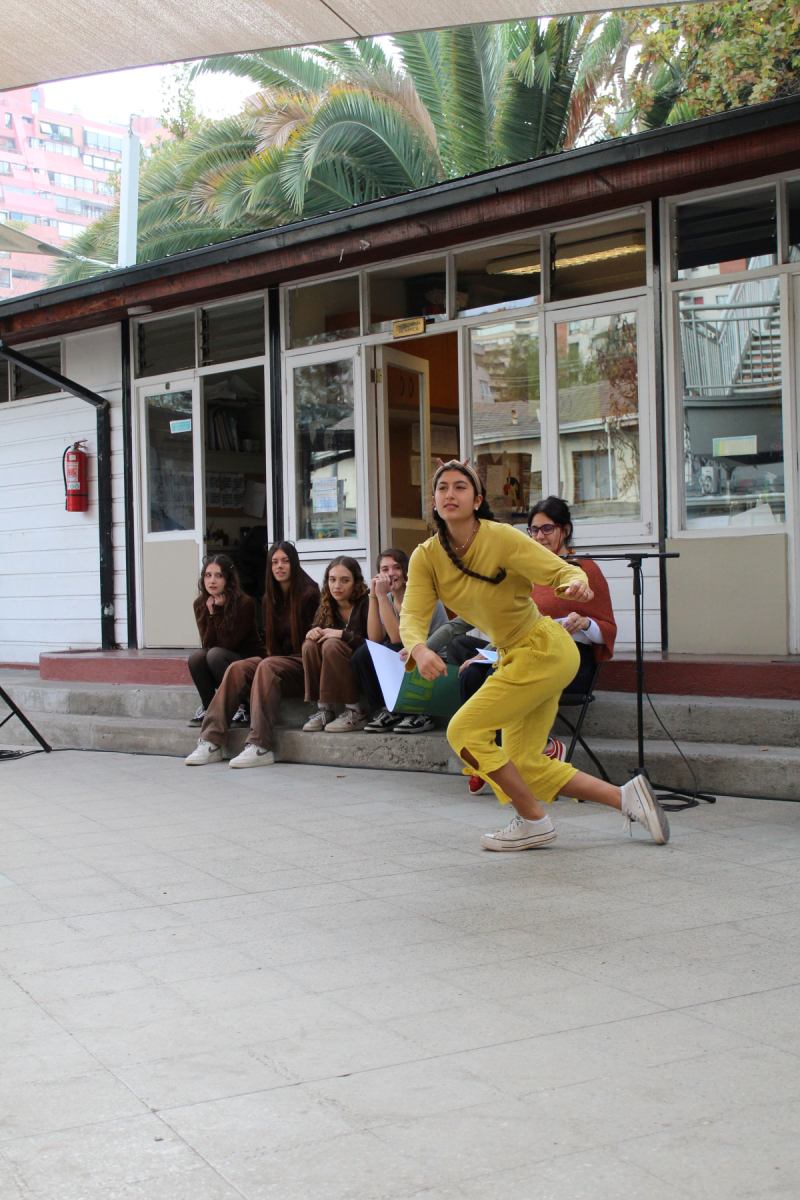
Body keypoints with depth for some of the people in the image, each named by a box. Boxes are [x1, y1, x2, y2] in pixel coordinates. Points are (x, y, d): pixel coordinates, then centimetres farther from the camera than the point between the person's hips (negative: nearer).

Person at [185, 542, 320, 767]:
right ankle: (211, 742, -28)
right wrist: (271, 655, -4)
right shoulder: (271, 597, 15)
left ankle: (260, 747, -42)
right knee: (237, 669, -18)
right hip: (280, 658, 7)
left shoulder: (308, 594, -6)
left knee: (268, 666, -34)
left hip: (304, 664, -6)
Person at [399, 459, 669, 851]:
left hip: (544, 649, -7)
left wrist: (575, 582, -43)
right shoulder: (426, 557, -3)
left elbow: (559, 569, -19)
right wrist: (419, 649, -34)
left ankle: (534, 822, -1)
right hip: (514, 656, 7)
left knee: (464, 731, -14)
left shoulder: (501, 537, -18)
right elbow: (412, 616, -12)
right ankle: (627, 797, 19)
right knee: (524, 766, 10)